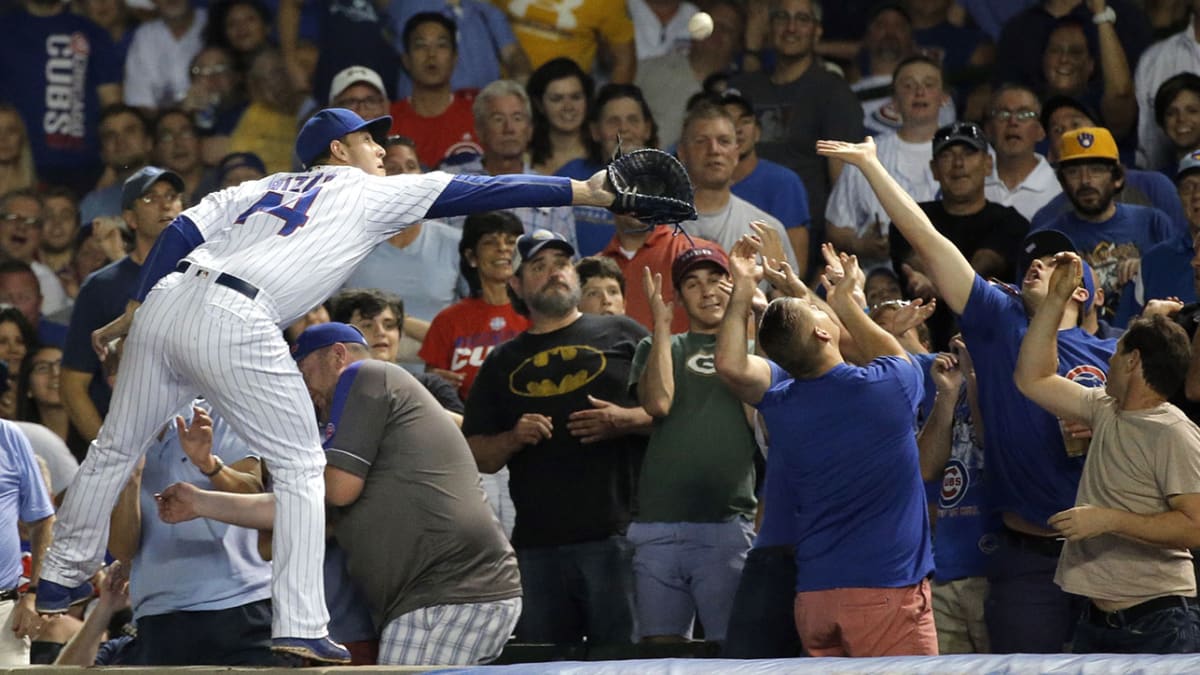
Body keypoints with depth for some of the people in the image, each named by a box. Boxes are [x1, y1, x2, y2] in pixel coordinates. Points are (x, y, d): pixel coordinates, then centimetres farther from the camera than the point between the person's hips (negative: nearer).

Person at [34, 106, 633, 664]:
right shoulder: (373, 193, 15)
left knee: (116, 447, 20)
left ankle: (64, 576, 32)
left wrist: (135, 310, 16)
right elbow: (477, 193, 13)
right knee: (300, 465, 4)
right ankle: (300, 628, -3)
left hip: (166, 300, 6)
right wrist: (588, 192, 14)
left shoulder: (263, 188, 28)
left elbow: (181, 231, 16)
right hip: (235, 324, -6)